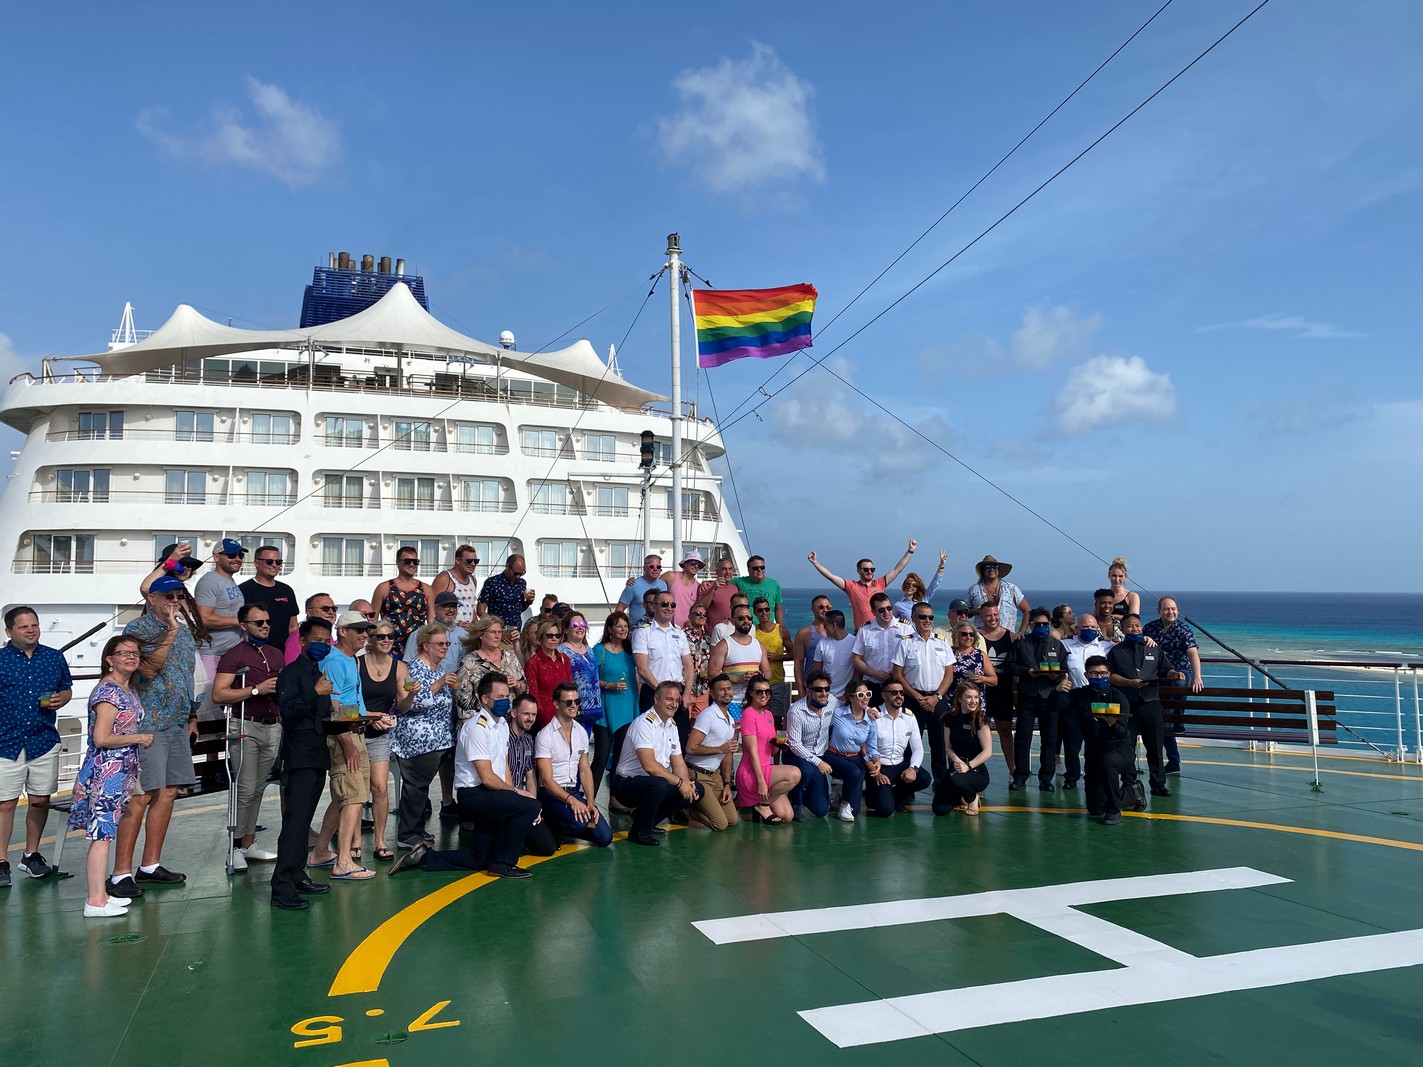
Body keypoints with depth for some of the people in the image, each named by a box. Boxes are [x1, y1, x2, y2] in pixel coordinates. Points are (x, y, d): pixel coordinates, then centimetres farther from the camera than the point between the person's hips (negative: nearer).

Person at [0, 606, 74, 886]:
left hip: (45, 742, 3)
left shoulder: (55, 658, 7)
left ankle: (31, 855, 25)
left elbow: (67, 689, 17)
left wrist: (59, 700, -5)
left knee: (40, 800, 9)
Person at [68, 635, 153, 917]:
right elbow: (102, 738, -21)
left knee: (105, 833, 13)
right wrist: (139, 738, -12)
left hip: (121, 772, 9)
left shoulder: (128, 690, 13)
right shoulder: (108, 692, -16)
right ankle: (95, 902, -2)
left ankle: (100, 894, 20)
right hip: (106, 771, -9)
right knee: (102, 834, -6)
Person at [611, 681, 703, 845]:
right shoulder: (644, 723, -19)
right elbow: (650, 766, -28)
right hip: (627, 784, -9)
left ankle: (646, 820, 9)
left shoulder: (672, 726, 10)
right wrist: (679, 782, -24)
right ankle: (639, 832, -14)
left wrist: (688, 783, -11)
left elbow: (678, 762, 9)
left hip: (654, 782, 9)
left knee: (696, 790, -4)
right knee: (659, 784, -38)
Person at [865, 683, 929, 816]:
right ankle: (875, 794, 16)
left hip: (900, 765, 5)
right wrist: (876, 773, -22)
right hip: (879, 768, -5)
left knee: (925, 778, -23)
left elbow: (918, 748, 3)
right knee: (885, 809, -23)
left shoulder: (909, 716, 4)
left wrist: (913, 768, -15)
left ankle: (897, 796, 7)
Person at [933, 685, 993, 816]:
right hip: (955, 769, 4)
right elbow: (948, 747, 6)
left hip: (977, 771, -4)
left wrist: (968, 766, -24)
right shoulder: (950, 718, 4)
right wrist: (956, 760, -16)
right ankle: (961, 798, 21)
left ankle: (973, 798, -2)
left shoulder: (980, 719, -9)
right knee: (940, 809, -15)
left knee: (956, 780, -39)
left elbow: (988, 751, -13)